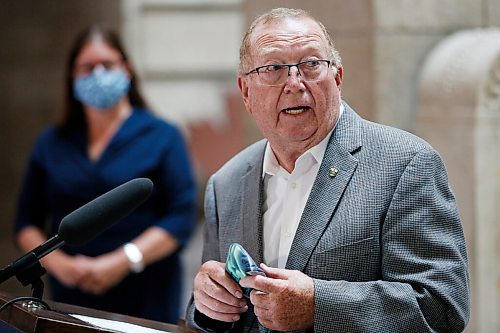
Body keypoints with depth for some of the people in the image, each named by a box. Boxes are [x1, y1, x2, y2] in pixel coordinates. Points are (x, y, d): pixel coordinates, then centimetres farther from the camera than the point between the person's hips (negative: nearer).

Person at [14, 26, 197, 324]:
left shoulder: (162, 137, 2)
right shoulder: (51, 143, 12)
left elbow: (182, 218, -8)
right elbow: (27, 223, 11)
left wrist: (121, 262, -17)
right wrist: (58, 263, -8)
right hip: (73, 298, 3)